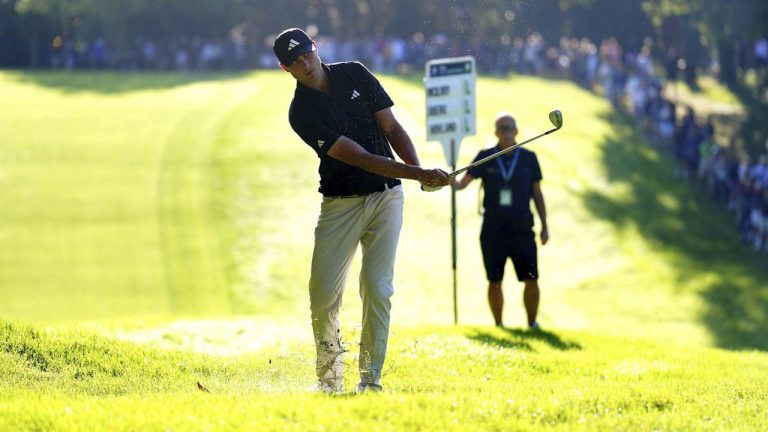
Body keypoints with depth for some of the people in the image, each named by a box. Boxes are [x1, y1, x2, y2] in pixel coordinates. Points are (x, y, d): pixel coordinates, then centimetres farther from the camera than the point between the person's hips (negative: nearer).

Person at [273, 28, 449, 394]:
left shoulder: (355, 74, 1)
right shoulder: (302, 112, -13)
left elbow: (392, 129, 6)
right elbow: (360, 158, -20)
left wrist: (418, 169, -12)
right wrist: (418, 174, -27)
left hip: (386, 197, 2)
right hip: (341, 204, -2)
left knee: (377, 289, -6)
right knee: (323, 295, -6)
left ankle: (371, 379, -3)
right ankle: (329, 377, 12)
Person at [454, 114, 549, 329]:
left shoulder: (528, 158, 7)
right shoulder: (485, 157, 5)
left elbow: (537, 194, 12)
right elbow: (463, 182, -2)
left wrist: (545, 226, 9)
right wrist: (453, 181, -26)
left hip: (522, 230, 0)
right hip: (493, 230, 0)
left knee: (531, 279, -5)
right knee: (495, 281, 2)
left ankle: (532, 323, 5)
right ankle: (498, 325, 13)